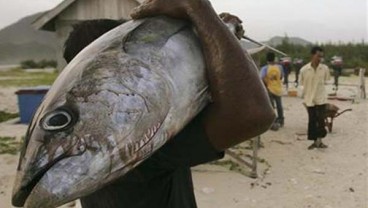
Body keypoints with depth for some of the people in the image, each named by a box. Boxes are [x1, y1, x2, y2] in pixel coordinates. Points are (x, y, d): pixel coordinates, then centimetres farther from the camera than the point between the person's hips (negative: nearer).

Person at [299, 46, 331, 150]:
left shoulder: (325, 68, -9)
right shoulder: (304, 69, -13)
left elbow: (325, 80, 9)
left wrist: (318, 88, 10)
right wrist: (306, 95, 7)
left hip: (321, 98, 0)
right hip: (309, 99, 0)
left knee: (321, 120, 2)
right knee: (312, 121, 8)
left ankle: (319, 140, 17)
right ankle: (315, 141, 20)